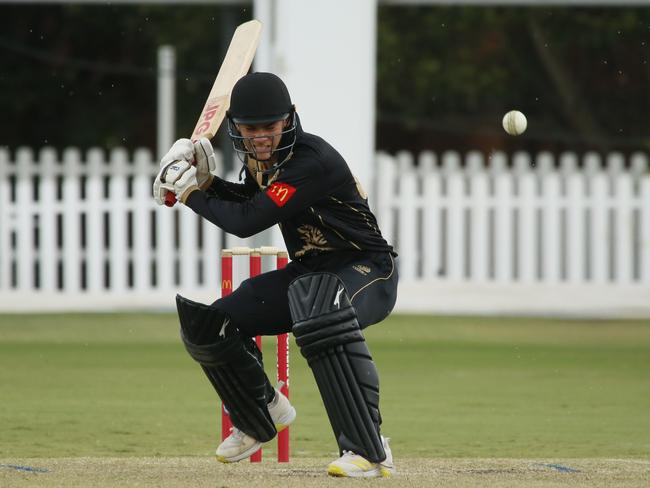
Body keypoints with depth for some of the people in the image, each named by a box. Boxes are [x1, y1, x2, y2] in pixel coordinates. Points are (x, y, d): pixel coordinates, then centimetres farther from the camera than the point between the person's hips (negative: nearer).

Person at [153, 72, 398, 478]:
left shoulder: (312, 159, -26)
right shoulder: (260, 156, 1)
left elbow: (247, 222, -28)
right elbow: (251, 198, 24)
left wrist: (190, 193, -13)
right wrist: (205, 181, 5)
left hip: (368, 272, -9)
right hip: (307, 272, 9)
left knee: (320, 314, -42)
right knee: (206, 323, 3)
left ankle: (370, 451, -41)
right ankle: (262, 417, 30)